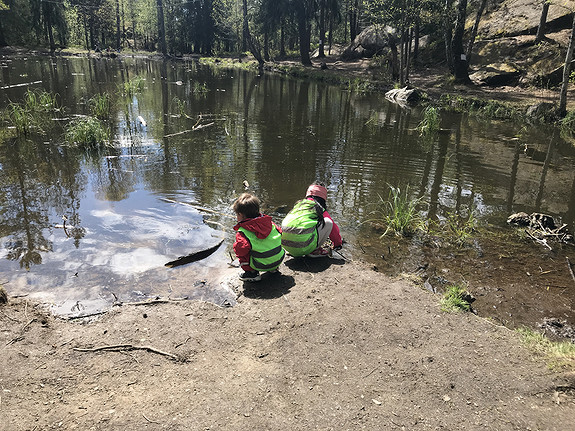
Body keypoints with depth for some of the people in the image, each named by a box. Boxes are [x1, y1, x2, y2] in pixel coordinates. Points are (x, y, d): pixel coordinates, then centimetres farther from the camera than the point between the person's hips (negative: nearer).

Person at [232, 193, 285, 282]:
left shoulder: (242, 232, -12)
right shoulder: (268, 221, 5)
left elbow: (242, 248, -25)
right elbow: (280, 232, 13)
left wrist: (236, 246, 0)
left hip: (262, 265, -6)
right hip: (279, 259, 6)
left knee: (237, 249, 5)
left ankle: (252, 273, 7)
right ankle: (273, 268, 33)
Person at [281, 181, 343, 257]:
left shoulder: (298, 204, 26)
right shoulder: (320, 209, 10)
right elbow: (334, 229, 21)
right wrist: (338, 243, 41)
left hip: (285, 244, 6)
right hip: (303, 247, -6)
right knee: (328, 222, 8)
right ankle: (313, 250, 5)